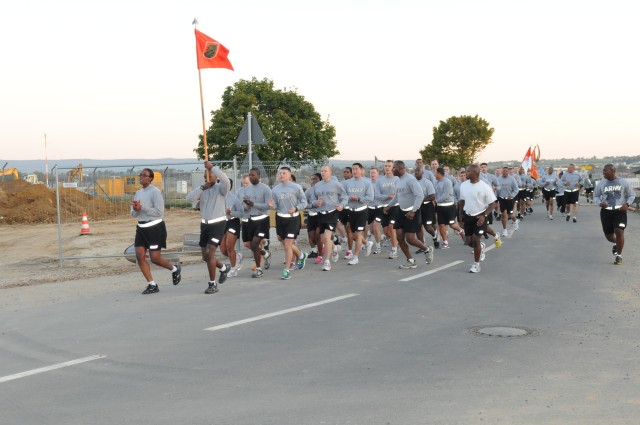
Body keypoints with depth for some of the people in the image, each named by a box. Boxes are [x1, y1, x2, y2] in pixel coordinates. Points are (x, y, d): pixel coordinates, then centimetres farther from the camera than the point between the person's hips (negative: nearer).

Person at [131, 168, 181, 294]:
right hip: (141, 227, 7)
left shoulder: (155, 192, -10)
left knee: (155, 258, -6)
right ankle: (152, 285, 5)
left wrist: (142, 208, -19)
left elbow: (159, 211, -18)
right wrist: (136, 210, -7)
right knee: (139, 255, -3)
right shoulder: (138, 193, 13)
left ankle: (175, 269, 24)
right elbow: (133, 213, 16)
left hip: (155, 227, -7)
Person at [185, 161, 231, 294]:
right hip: (205, 224, 6)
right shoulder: (202, 189, 8)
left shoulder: (220, 188, -6)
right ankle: (224, 268, 40)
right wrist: (202, 187, -15)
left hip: (218, 224, -6)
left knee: (210, 253, -15)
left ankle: (213, 284, -4)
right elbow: (189, 198, -7)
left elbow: (226, 180, -29)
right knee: (205, 256, 12)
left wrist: (212, 167, -25)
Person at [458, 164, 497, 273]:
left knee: (476, 240, -8)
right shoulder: (463, 185, -2)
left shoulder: (484, 187, -16)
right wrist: (461, 214, 9)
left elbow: (492, 203, -12)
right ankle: (481, 246, 42)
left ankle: (476, 264, 10)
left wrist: (484, 216, -21)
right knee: (469, 242, 7)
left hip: (480, 217, -5)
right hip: (468, 216, 5)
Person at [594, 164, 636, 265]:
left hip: (620, 211, -2)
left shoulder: (623, 183, -2)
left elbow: (632, 195, 9)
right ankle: (616, 244, 45)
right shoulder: (600, 184, 1)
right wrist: (600, 203, -12)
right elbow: (596, 196, 11)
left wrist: (627, 204, -10)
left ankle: (619, 255, -1)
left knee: (619, 231, -19)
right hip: (606, 211, 2)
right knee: (608, 235, 6)